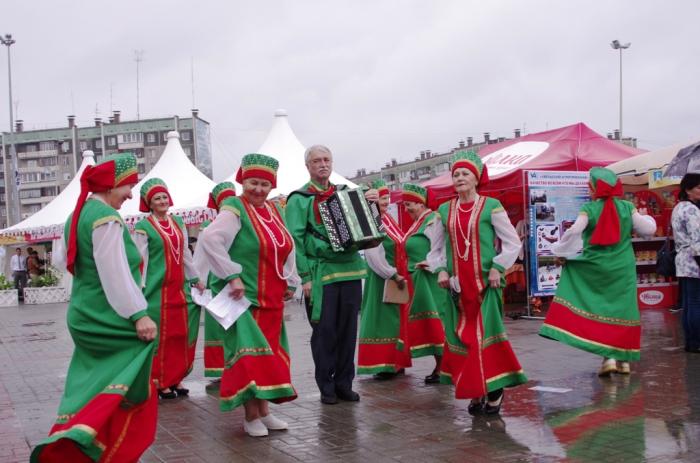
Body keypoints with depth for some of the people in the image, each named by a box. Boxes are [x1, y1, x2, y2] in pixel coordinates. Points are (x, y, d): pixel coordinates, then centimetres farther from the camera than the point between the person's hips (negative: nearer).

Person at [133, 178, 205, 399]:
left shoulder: (178, 222, 12)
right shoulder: (144, 227, -5)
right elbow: (141, 261, -8)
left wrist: (196, 278, 18)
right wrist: (140, 290, -13)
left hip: (178, 288, 6)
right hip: (157, 289, -6)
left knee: (180, 335, 8)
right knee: (160, 335, 0)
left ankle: (176, 379, 19)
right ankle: (161, 382, 10)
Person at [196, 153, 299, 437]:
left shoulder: (272, 210, 11)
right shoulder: (235, 209, -12)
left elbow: (287, 248, 21)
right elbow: (209, 239, -28)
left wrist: (290, 283, 14)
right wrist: (232, 276, -27)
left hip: (271, 298, 8)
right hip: (245, 297, -7)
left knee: (268, 353, 12)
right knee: (249, 355, -7)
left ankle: (263, 410, 22)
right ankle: (251, 416, 4)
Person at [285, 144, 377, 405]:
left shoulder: (346, 193, 14)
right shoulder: (299, 199, -2)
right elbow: (296, 241, -7)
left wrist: (373, 204, 2)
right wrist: (305, 276, -13)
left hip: (351, 270, 5)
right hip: (321, 273, -5)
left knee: (348, 329, 9)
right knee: (325, 330, 1)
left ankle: (344, 384, 20)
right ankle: (326, 387, 14)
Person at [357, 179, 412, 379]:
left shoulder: (389, 219, 12)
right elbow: (374, 255, -21)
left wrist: (402, 274, 9)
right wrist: (393, 275, -18)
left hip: (398, 277, 9)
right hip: (382, 279, -9)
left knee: (396, 319, 12)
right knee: (382, 319, -5)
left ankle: (394, 362, 21)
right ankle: (380, 365, 0)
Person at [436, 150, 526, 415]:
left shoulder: (490, 206, -2)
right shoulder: (445, 211, 9)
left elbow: (513, 243, -1)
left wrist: (497, 267, -11)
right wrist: (441, 271, 1)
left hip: (486, 283, -4)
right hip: (458, 285, 4)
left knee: (487, 334, -6)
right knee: (462, 336, 4)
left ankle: (495, 390, 9)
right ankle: (476, 393, 17)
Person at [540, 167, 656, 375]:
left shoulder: (589, 208, -9)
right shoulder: (627, 207, -2)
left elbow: (574, 232, -15)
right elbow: (648, 229, 0)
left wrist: (559, 250, 0)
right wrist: (644, 216, 21)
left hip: (596, 268, -2)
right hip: (623, 270, 2)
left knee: (599, 310, 7)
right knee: (621, 310, 11)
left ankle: (608, 356, -5)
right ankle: (623, 359, 16)